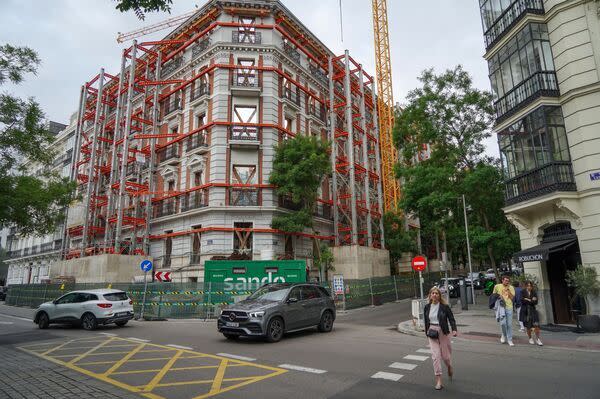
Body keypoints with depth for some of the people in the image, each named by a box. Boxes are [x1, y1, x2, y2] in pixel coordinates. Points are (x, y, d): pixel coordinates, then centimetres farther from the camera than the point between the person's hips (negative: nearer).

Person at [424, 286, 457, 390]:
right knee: (435, 356, -5)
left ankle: (450, 367, 44)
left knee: (445, 355, 8)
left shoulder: (444, 306, -8)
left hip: (443, 332, -2)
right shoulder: (427, 307, 2)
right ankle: (438, 381, 1)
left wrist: (454, 330, -22)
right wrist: (427, 332, 16)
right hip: (432, 333, 2)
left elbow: (451, 319, -8)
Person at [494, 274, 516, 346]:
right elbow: (494, 295, 14)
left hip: (509, 307, 1)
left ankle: (509, 340, 15)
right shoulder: (497, 286, 3)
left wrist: (508, 290, -13)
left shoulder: (511, 288, 5)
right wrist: (498, 296, -6)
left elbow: (512, 297, -3)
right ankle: (504, 335, 16)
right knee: (503, 323, -12)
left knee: (509, 324, 3)